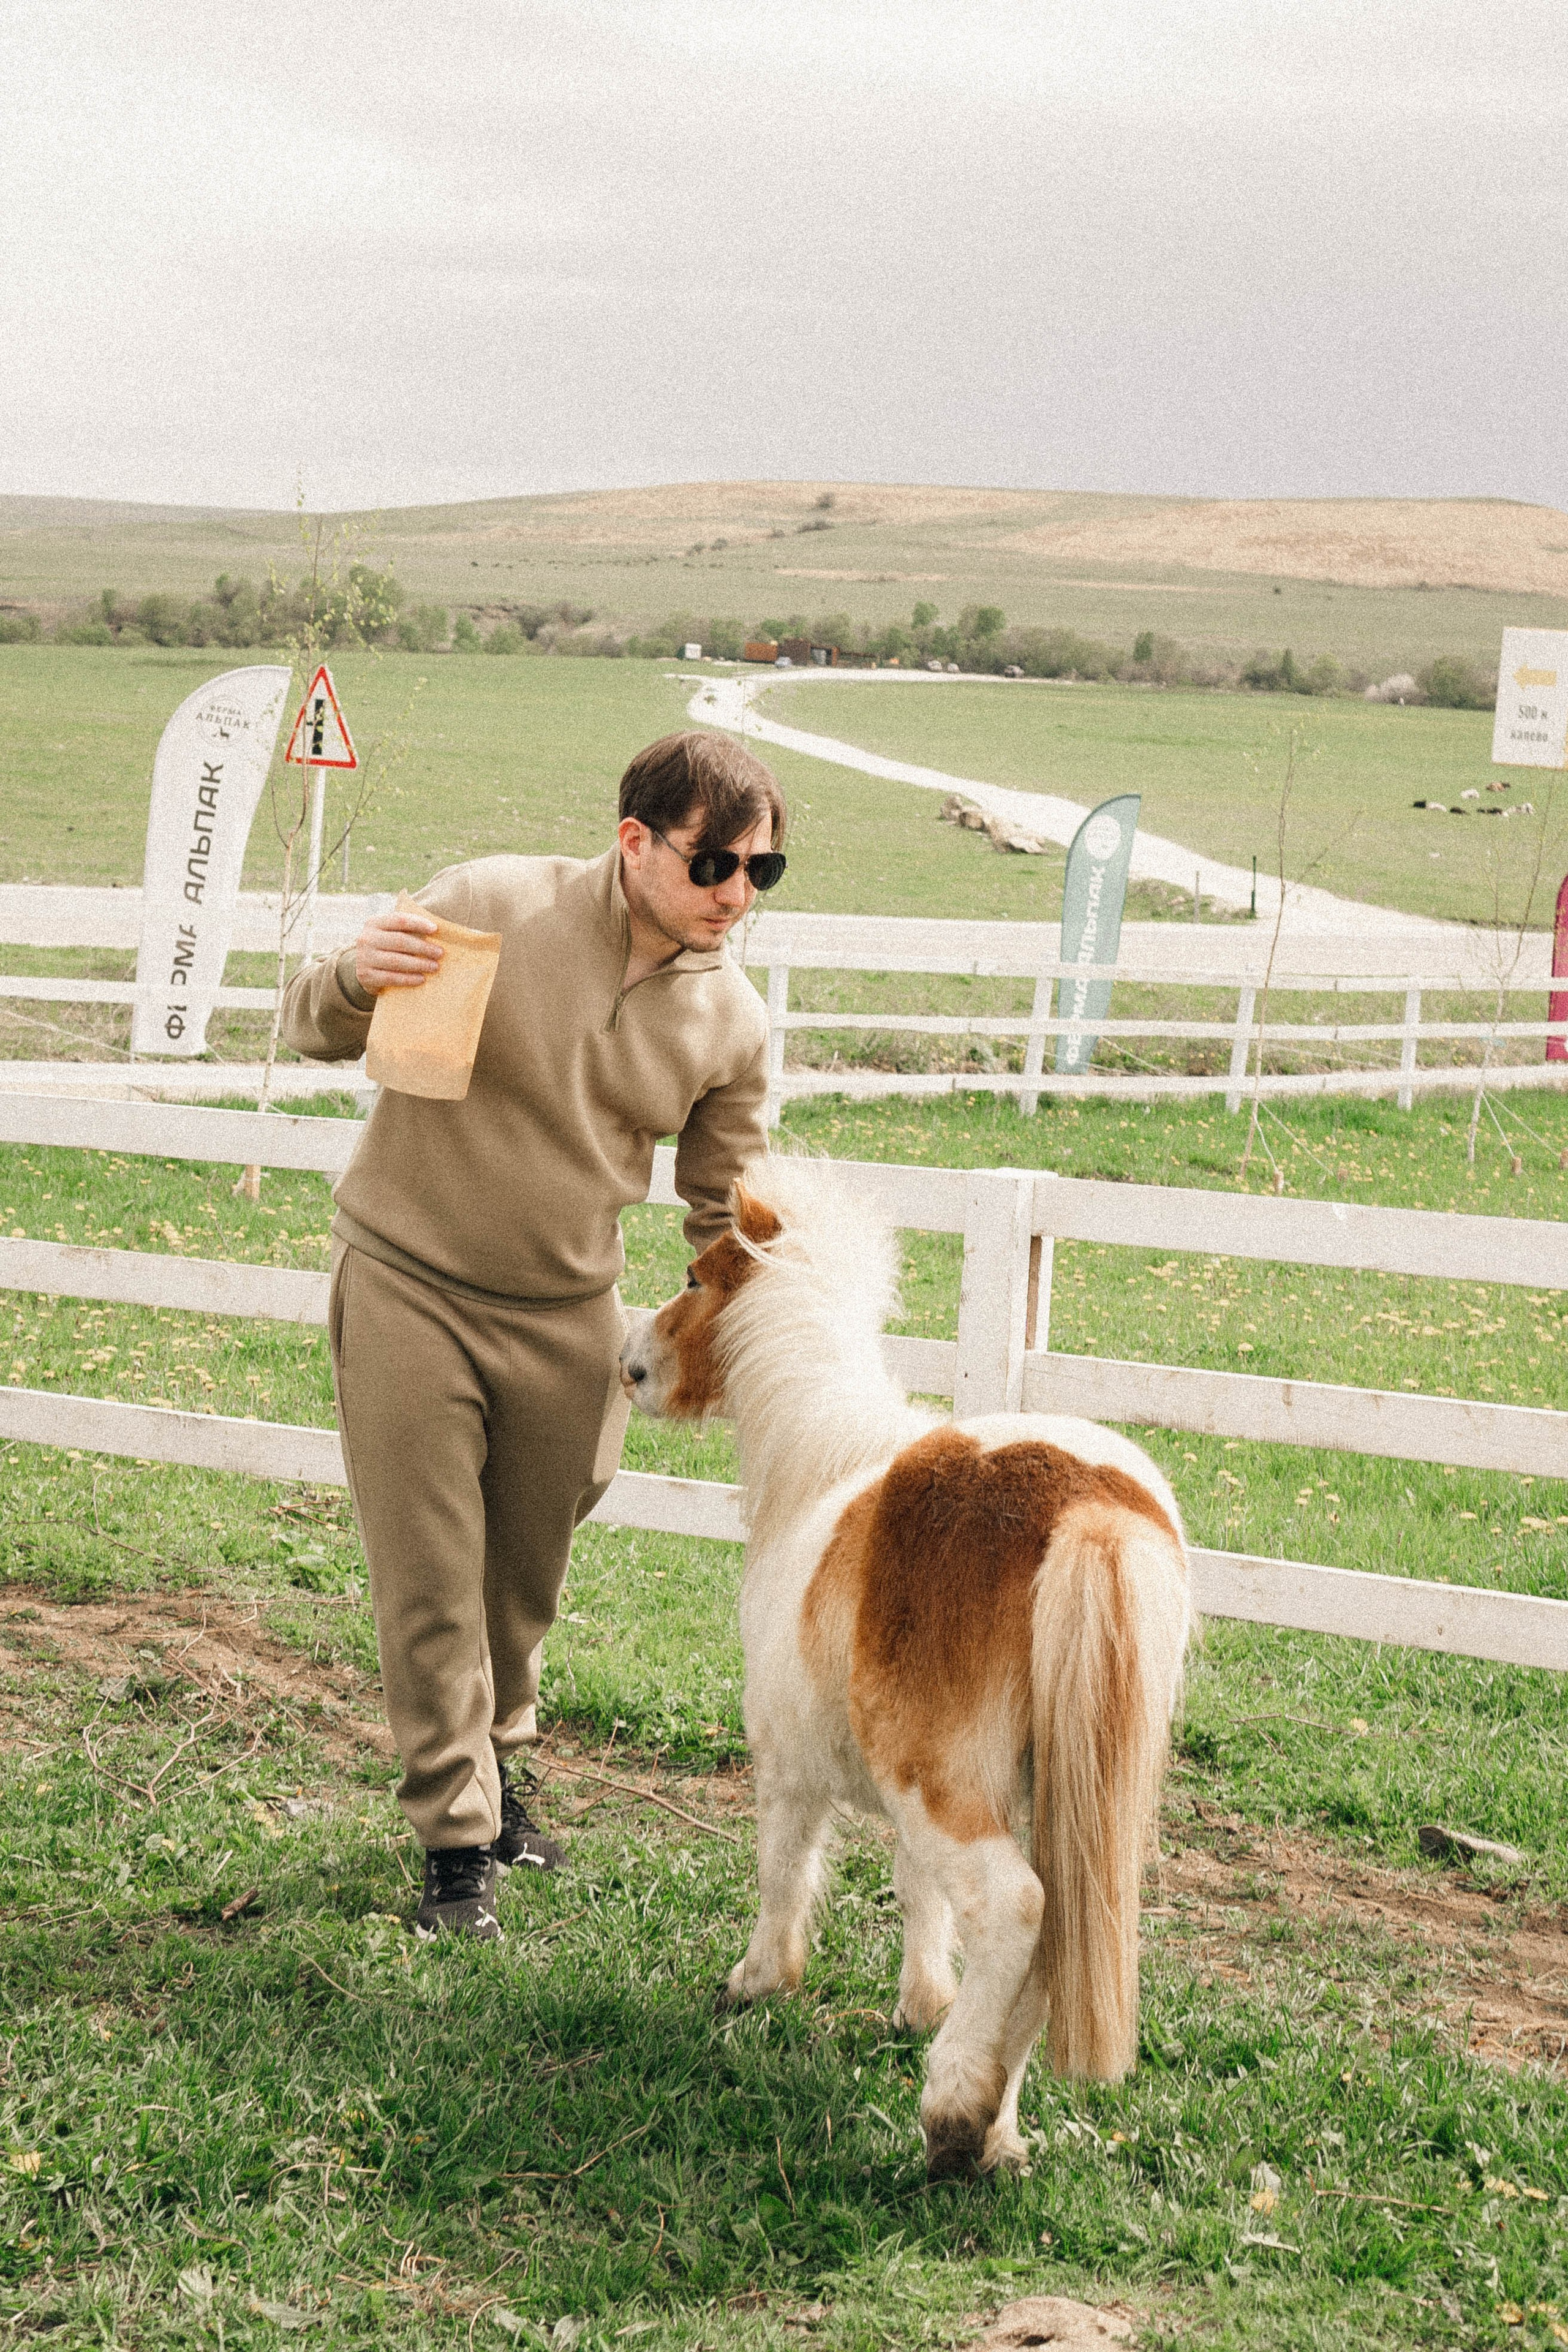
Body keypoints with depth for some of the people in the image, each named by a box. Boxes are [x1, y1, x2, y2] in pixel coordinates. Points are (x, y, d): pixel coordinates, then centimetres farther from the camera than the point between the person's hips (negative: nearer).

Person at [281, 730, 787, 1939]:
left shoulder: (733, 1023, -4)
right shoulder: (492, 906, -17)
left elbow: (726, 1216, 8)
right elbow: (315, 1030, -6)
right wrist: (357, 978, -29)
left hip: (565, 1313, 4)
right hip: (409, 1289, -4)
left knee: (529, 1578, 17)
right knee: (431, 1583, -1)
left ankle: (495, 1769, 41)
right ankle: (456, 1838, 13)